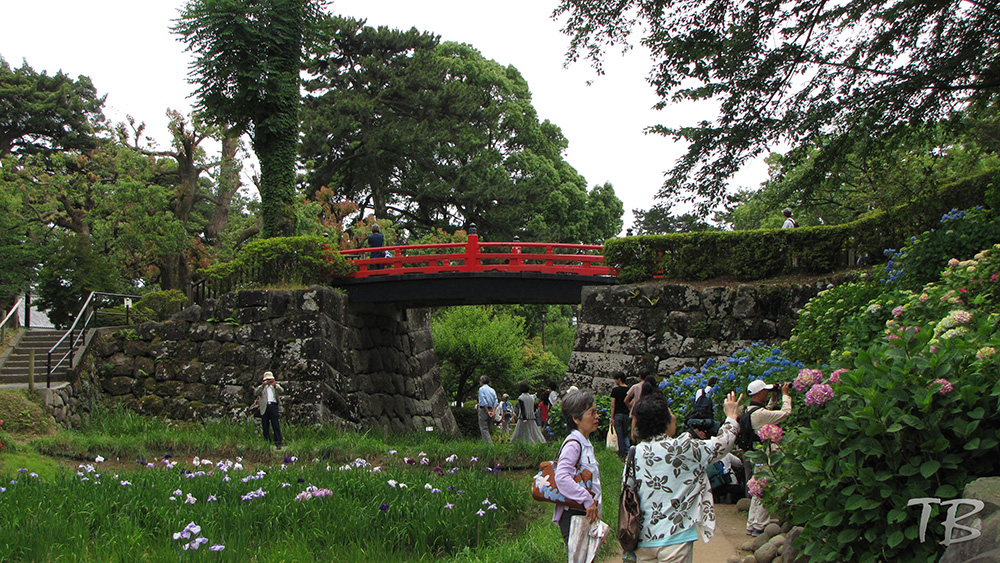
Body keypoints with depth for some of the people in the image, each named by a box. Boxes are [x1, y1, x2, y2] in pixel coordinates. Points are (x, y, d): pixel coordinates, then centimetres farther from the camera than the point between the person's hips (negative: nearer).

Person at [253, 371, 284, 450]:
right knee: (265, 426, 1)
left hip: (273, 406, -1)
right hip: (264, 407, 1)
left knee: (276, 425, -9)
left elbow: (281, 391, 2)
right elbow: (255, 393, 0)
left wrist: (275, 385, -13)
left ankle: (278, 443, -10)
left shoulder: (276, 386, 21)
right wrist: (263, 385, -12)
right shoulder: (261, 387, 18)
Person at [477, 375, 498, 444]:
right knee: (489, 429, 14)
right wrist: (493, 412, -2)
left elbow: (484, 401, -15)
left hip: (483, 409, -7)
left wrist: (488, 411, -13)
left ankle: (490, 444, -18)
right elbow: (495, 402, 4)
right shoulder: (492, 390, 13)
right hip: (491, 409, 7)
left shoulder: (481, 389, -6)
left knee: (484, 429, -7)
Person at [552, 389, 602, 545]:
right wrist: (588, 500, -28)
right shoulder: (573, 444, -14)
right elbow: (562, 477, -27)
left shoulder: (586, 444, 15)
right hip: (573, 515, -9)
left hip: (586, 514, 9)